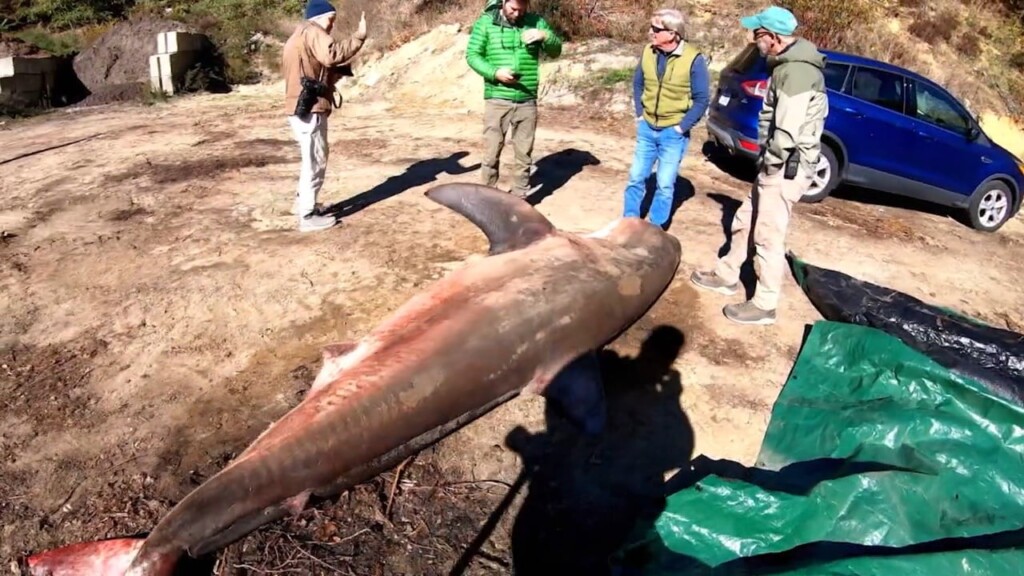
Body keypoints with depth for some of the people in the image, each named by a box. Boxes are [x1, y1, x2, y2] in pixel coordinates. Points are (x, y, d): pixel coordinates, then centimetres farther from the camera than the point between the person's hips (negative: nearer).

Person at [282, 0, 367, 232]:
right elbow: (332, 54, -29)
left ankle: (302, 202, 34)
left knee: (312, 158, 24)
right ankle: (308, 216, 0)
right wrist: (360, 36, -26)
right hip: (310, 108, -10)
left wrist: (337, 73, 11)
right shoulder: (312, 32, -9)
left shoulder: (298, 37, 24)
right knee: (315, 162, -4)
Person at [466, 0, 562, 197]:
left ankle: (520, 198, 19)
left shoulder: (536, 22, 6)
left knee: (524, 154, 8)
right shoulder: (486, 22, 0)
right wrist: (495, 72, -17)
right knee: (492, 152, 2)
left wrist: (545, 35, -14)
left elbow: (556, 51, 7)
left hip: (527, 101, 2)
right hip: (497, 100, -2)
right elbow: (472, 55, -1)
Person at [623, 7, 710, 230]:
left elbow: (702, 100, -10)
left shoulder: (693, 59, -15)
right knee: (636, 177, 9)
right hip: (647, 129, 4)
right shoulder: (648, 52, -2)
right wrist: (640, 113, 6)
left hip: (673, 133, -4)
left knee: (665, 184, 3)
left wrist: (681, 127, -12)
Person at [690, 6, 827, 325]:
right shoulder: (788, 64, 13)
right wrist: (767, 161, 13)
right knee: (744, 222, 20)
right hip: (778, 165, 10)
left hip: (786, 168, -10)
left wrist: (769, 161, -13)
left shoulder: (797, 71, -21)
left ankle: (764, 305, 8)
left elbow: (787, 132, -26)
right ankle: (727, 276, 36)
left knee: (768, 237, -2)